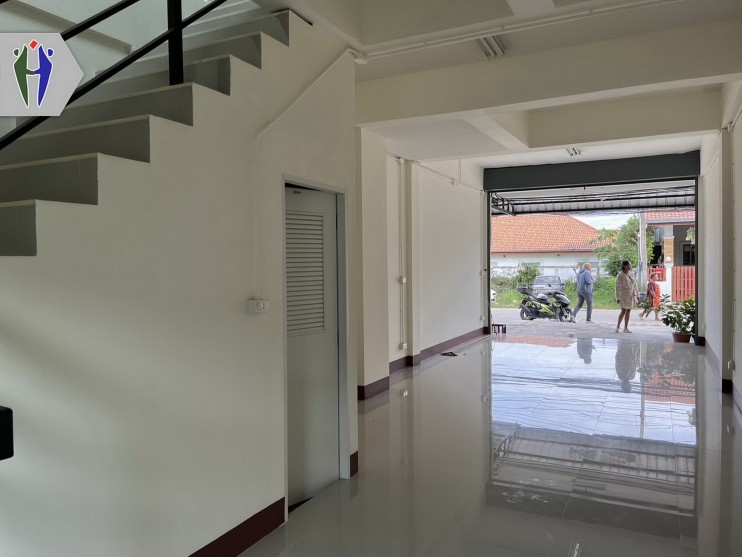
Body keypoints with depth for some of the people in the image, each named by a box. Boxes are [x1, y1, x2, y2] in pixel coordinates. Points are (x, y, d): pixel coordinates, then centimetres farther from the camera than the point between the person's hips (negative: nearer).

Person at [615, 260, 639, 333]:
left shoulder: (631, 274, 7)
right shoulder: (620, 275, -11)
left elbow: (635, 285, 13)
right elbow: (618, 287, -11)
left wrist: (637, 295, 10)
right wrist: (618, 297, -14)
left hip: (631, 296, 6)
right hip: (624, 296, -6)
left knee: (628, 311, 8)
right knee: (623, 311, -6)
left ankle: (626, 328, 13)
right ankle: (618, 326, 9)